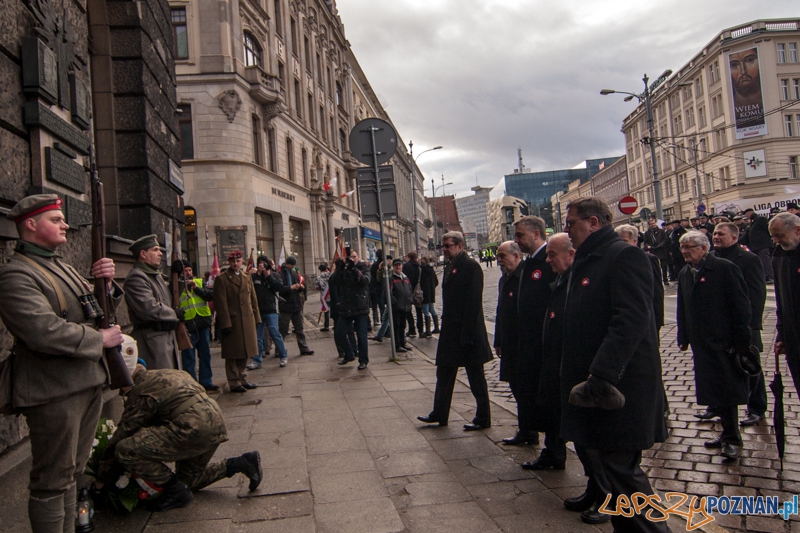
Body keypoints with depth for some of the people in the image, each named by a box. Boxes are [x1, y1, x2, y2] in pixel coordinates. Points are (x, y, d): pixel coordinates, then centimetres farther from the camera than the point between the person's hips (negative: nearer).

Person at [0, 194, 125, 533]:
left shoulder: (63, 268, 18)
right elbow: (44, 331, -26)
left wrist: (105, 285, -1)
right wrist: (99, 339, -15)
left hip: (88, 383, 9)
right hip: (53, 392, -9)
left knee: (72, 474, 18)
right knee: (52, 481, 1)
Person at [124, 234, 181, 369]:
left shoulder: (156, 275, 18)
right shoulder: (136, 277, -14)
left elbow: (169, 299, 25)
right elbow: (150, 309, -25)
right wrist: (174, 314, -9)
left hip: (168, 337, 10)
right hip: (152, 340, -10)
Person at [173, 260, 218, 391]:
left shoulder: (199, 282, 12)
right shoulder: (176, 285, 0)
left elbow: (210, 295, 0)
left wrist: (197, 288, -13)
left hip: (203, 323, 5)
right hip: (187, 325, -4)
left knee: (205, 354, 12)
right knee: (189, 357, -2)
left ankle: (206, 382, 22)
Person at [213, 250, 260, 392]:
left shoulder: (247, 277, 14)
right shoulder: (221, 279, -5)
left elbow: (253, 299, 16)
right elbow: (220, 303, -10)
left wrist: (256, 319, 11)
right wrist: (225, 324, -15)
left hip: (247, 321, 6)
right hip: (232, 321, -6)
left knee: (244, 352, 13)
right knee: (232, 354, 0)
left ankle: (242, 379, 24)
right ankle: (234, 383, 8)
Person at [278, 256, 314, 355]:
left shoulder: (295, 274, 11)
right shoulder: (280, 275, -9)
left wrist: (301, 287, -4)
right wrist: (291, 287, -27)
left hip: (296, 305, 6)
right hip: (285, 306, -6)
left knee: (300, 329, 11)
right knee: (282, 330, 1)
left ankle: (304, 348, 17)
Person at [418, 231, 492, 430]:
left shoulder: (471, 266, -15)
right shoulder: (450, 266, 11)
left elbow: (473, 302, -20)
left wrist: (467, 335, -22)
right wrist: (446, 326, 11)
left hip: (467, 332, -9)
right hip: (450, 331, 9)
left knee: (475, 376, 4)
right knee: (444, 374, 15)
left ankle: (483, 419, 17)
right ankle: (439, 414, 27)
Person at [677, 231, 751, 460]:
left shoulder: (725, 268, -11)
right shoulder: (685, 274, 10)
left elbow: (741, 306, -12)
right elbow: (683, 309, 15)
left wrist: (741, 341, -14)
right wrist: (683, 337, 11)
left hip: (725, 342, -6)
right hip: (702, 344, 6)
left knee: (727, 389, 0)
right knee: (713, 390, 11)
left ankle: (731, 438, 14)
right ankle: (729, 433, 25)